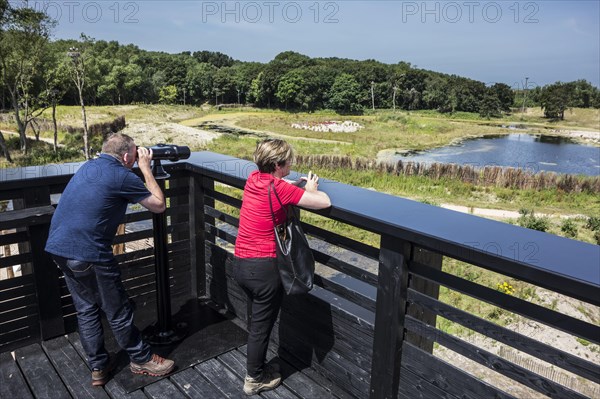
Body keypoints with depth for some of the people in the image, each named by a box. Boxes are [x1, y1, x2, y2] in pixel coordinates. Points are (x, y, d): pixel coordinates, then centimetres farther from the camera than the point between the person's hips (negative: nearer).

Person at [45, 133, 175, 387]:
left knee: (86, 309, 19)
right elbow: (159, 205, -3)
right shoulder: (122, 176, -11)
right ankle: (141, 360, 25)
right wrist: (146, 168, 3)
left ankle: (98, 368, 29)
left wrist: (141, 168, 23)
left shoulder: (89, 166, 13)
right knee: (118, 311, 8)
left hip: (58, 248, 9)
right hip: (88, 254, -9)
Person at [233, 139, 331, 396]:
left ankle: (256, 366, 44)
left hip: (240, 263, 8)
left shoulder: (253, 178, 3)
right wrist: (310, 188, 1)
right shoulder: (280, 188, -18)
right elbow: (324, 202, -19)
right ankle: (254, 379, 30)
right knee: (261, 325, 12)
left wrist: (298, 184, 11)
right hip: (264, 267, -7)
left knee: (256, 319, 26)